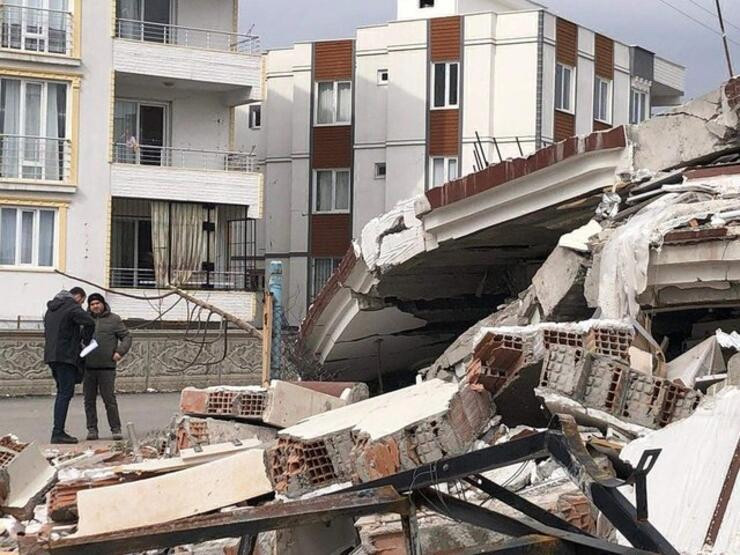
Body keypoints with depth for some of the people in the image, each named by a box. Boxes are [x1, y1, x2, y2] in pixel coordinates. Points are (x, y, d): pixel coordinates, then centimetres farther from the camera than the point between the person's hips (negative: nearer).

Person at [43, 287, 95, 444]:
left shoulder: (51, 309, 21)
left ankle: (58, 431, 13)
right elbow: (89, 322, -22)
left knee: (62, 393, 14)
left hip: (51, 355, 9)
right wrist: (86, 340, -3)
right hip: (66, 356, -9)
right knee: (65, 394, -8)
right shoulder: (72, 307, -8)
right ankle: (58, 433, -12)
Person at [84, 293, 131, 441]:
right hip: (88, 367, 3)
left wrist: (120, 351, -9)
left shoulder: (114, 320, 5)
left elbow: (126, 337, 6)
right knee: (89, 400, 5)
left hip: (107, 367, -3)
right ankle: (92, 429, 12)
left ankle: (116, 429, 2)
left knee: (109, 399, -4)